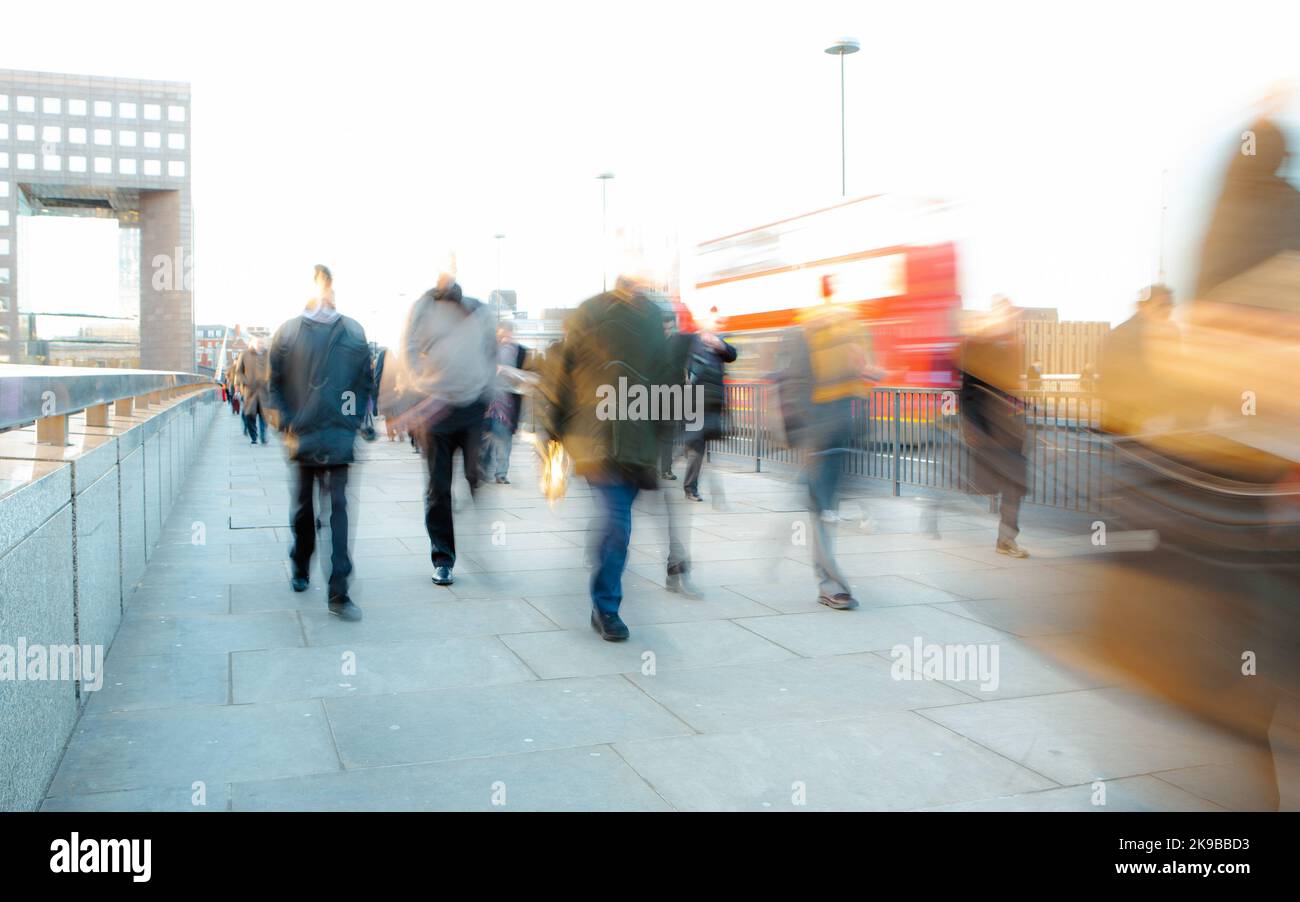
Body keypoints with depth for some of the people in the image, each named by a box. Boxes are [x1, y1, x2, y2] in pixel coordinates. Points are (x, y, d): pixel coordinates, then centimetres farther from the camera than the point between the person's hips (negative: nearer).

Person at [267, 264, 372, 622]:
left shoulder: (353, 332, 5)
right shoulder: (288, 331, 3)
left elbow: (366, 385, 10)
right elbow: (274, 385, 6)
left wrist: (353, 424, 2)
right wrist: (287, 427, -2)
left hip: (338, 440, -1)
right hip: (301, 438, 1)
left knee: (337, 510, -6)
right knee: (302, 508, 14)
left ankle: (338, 592, -5)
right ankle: (301, 568, 37)